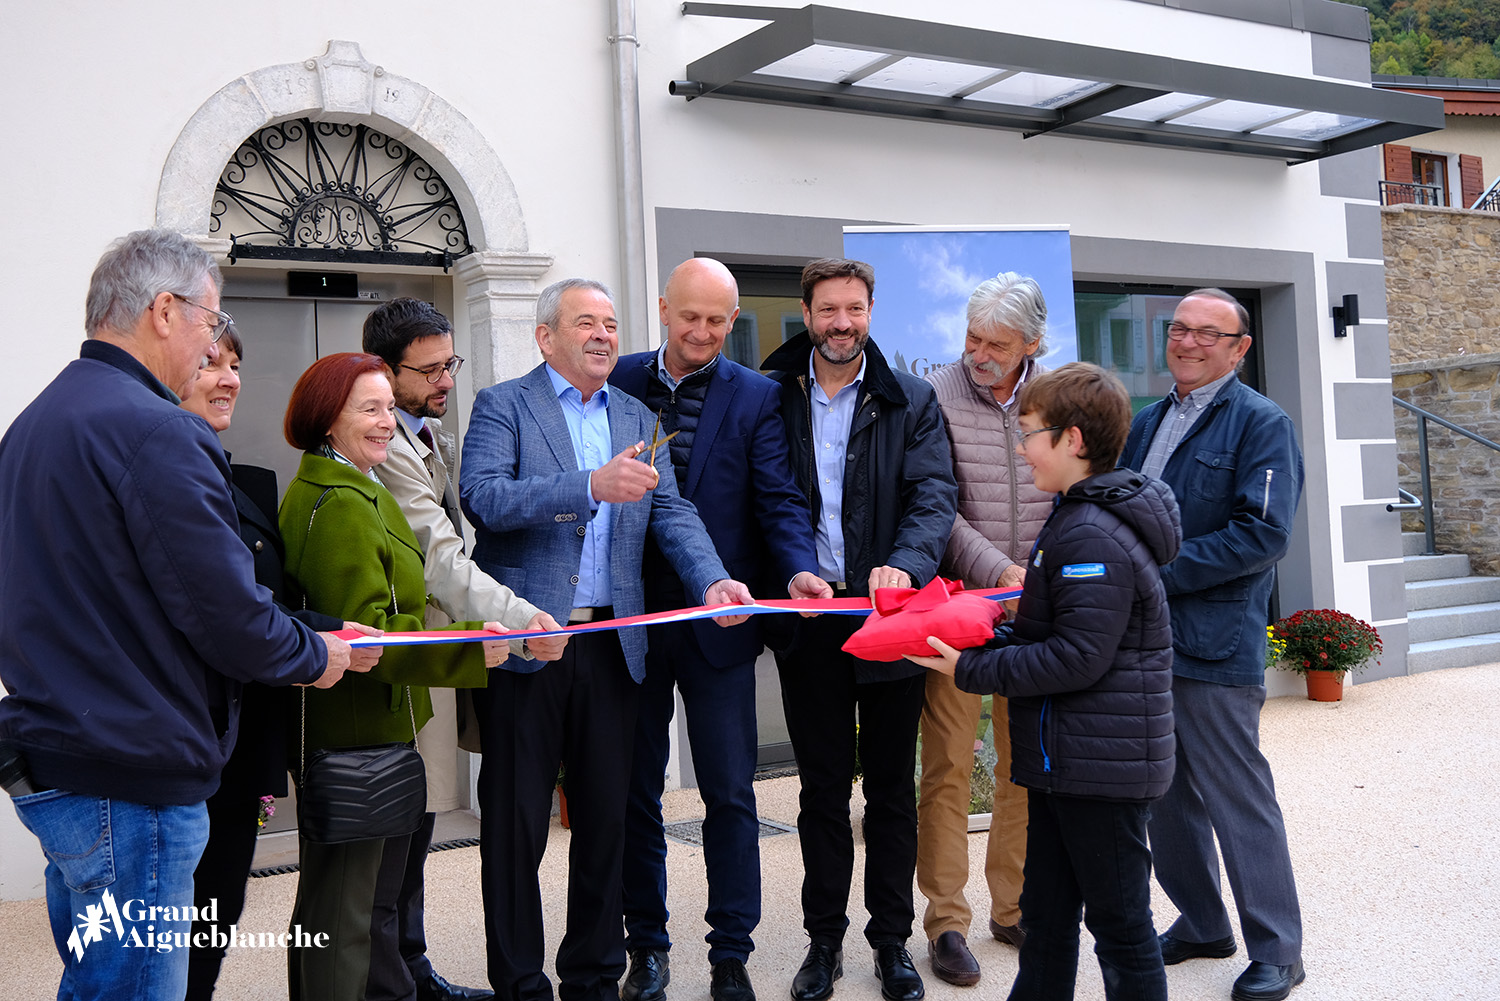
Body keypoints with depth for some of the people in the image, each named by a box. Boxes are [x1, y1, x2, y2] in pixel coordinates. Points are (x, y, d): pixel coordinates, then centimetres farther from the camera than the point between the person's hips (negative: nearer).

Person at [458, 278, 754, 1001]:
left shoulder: (638, 419, 15)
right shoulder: (502, 406, 0)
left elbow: (671, 513, 6)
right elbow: (482, 498, -16)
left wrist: (713, 580, -13)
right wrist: (591, 486, -27)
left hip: (611, 645, 5)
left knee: (605, 818, 12)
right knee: (516, 821, 6)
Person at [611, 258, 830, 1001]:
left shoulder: (756, 398, 0)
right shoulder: (618, 382, 4)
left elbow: (778, 500, -8)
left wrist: (799, 569, -25)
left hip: (717, 624, -2)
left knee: (730, 794, 4)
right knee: (635, 792, 13)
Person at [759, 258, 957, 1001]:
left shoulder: (910, 401, 2)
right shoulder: (773, 397, 4)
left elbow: (934, 495, -8)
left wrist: (905, 564, -27)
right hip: (807, 615, 1)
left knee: (891, 787, 10)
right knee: (822, 786, 11)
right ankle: (824, 941, 25)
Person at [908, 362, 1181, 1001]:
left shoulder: (1094, 537, -22)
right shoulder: (1076, 518, 12)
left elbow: (1077, 659, -25)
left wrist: (971, 671, -19)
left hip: (1101, 766, -10)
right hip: (1063, 759, 10)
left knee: (1119, 924, 5)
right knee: (1045, 916, 19)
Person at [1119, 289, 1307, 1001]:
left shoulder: (1261, 424, -6)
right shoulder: (1146, 423, 16)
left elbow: (1264, 534, -17)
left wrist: (1159, 572, -18)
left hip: (1215, 646, -7)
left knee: (1237, 798, 0)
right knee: (1166, 795, 15)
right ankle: (1199, 924, 31)